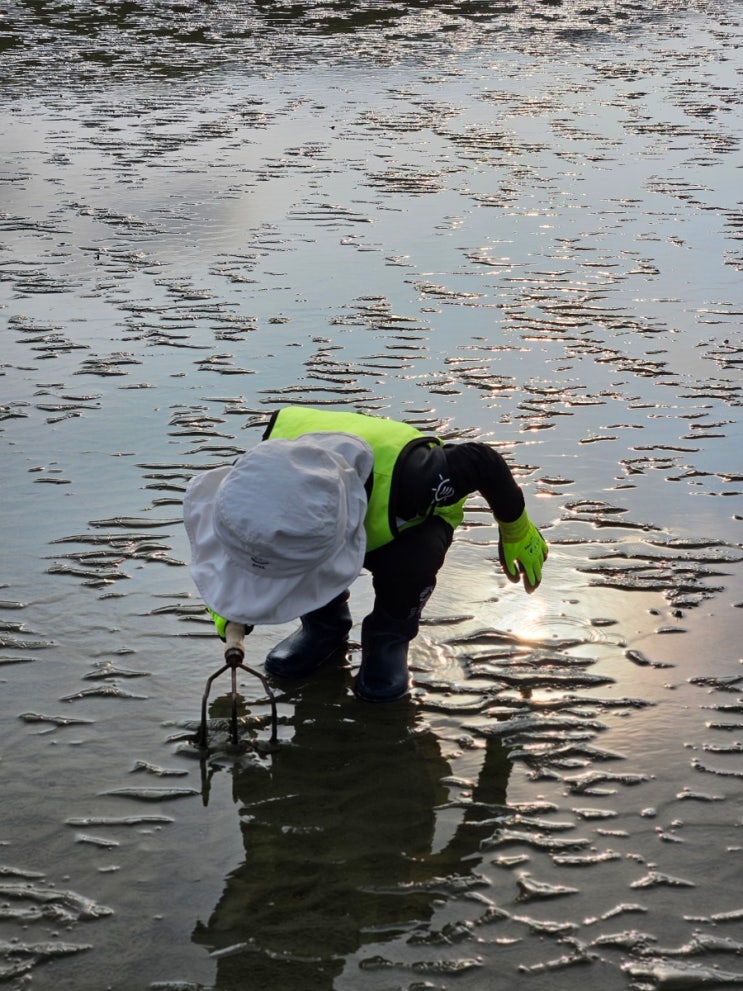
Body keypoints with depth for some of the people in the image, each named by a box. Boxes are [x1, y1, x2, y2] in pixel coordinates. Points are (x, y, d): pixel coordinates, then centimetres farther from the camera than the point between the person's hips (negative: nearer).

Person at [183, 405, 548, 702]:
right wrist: (230, 592, -17)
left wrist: (516, 532, -9)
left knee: (410, 559, -39)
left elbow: (483, 462, -27)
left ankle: (390, 636, -4)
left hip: (416, 518, -3)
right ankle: (325, 622, 4)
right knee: (273, 545, -28)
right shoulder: (268, 469, -35)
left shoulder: (405, 475, -48)